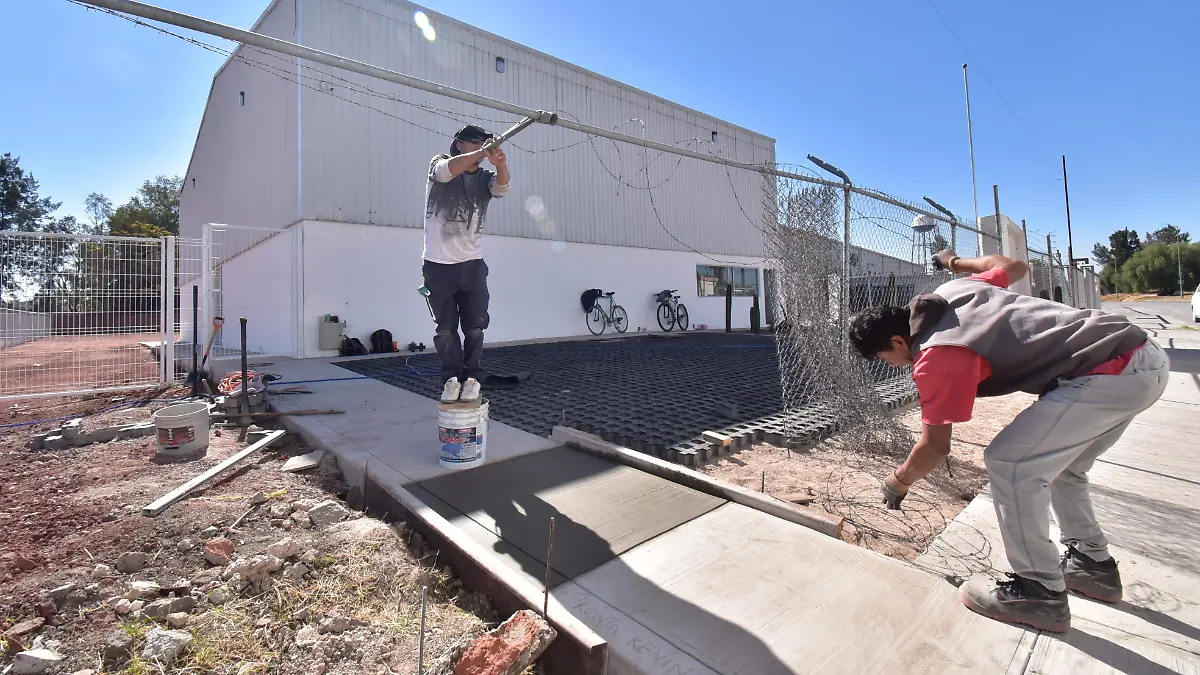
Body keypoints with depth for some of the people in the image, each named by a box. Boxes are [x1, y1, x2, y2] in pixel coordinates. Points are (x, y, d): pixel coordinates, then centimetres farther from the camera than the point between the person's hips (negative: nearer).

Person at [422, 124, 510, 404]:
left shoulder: (484, 178, 10)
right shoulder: (438, 163, 3)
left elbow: (501, 187, -13)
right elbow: (447, 170, -22)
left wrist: (501, 165, -34)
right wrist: (481, 153, -34)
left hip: (472, 264, 2)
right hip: (438, 264, -2)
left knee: (475, 327, 2)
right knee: (445, 328, 4)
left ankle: (472, 378, 13)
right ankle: (452, 378, 15)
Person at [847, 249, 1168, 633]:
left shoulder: (935, 357, -18)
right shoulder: (953, 289, 5)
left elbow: (935, 447, -11)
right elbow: (1013, 266, 25)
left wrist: (898, 482, 6)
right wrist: (955, 262, 39)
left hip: (1113, 375, -11)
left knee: (1008, 462, -10)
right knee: (1059, 464, 23)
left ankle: (1041, 593, 2)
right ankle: (1093, 565, 36)